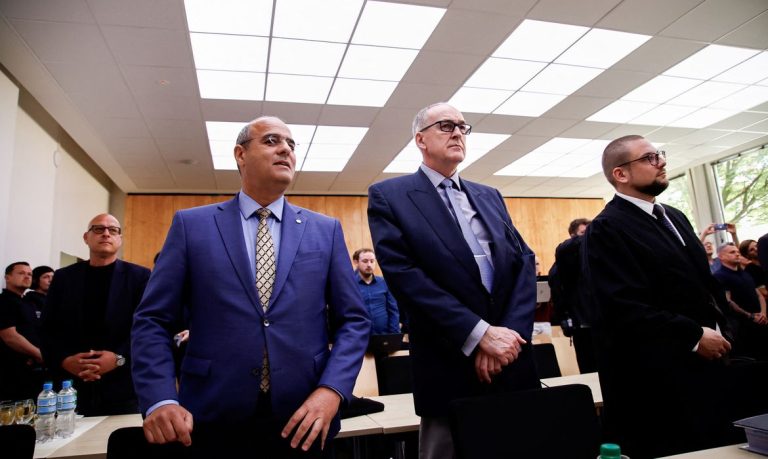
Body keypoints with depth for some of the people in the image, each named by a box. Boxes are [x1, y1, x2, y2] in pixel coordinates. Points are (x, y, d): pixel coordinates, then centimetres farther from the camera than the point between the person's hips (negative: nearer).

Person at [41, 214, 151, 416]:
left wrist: (120, 359, -16)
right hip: (71, 389, 2)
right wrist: (64, 360, -10)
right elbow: (48, 329, 7)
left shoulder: (139, 276, 2)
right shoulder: (63, 277, 10)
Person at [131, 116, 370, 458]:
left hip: (302, 418, 1)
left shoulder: (326, 230, 5)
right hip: (212, 420, 0)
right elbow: (153, 321, 0)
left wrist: (331, 390, -12)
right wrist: (160, 400, -14)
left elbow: (353, 321, 2)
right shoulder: (191, 225, 2)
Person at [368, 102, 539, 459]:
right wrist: (480, 334, -18)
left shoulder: (489, 196, 15)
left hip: (513, 362, 5)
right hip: (451, 370, -5)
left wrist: (509, 332, -10)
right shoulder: (389, 196, -2)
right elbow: (403, 274, -14)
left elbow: (524, 261, 6)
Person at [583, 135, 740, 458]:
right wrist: (694, 336, -16)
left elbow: (701, 283, 21)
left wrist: (719, 328, 7)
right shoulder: (606, 229, -15)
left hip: (703, 362, 9)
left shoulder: (674, 217, 14)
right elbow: (623, 307, -23)